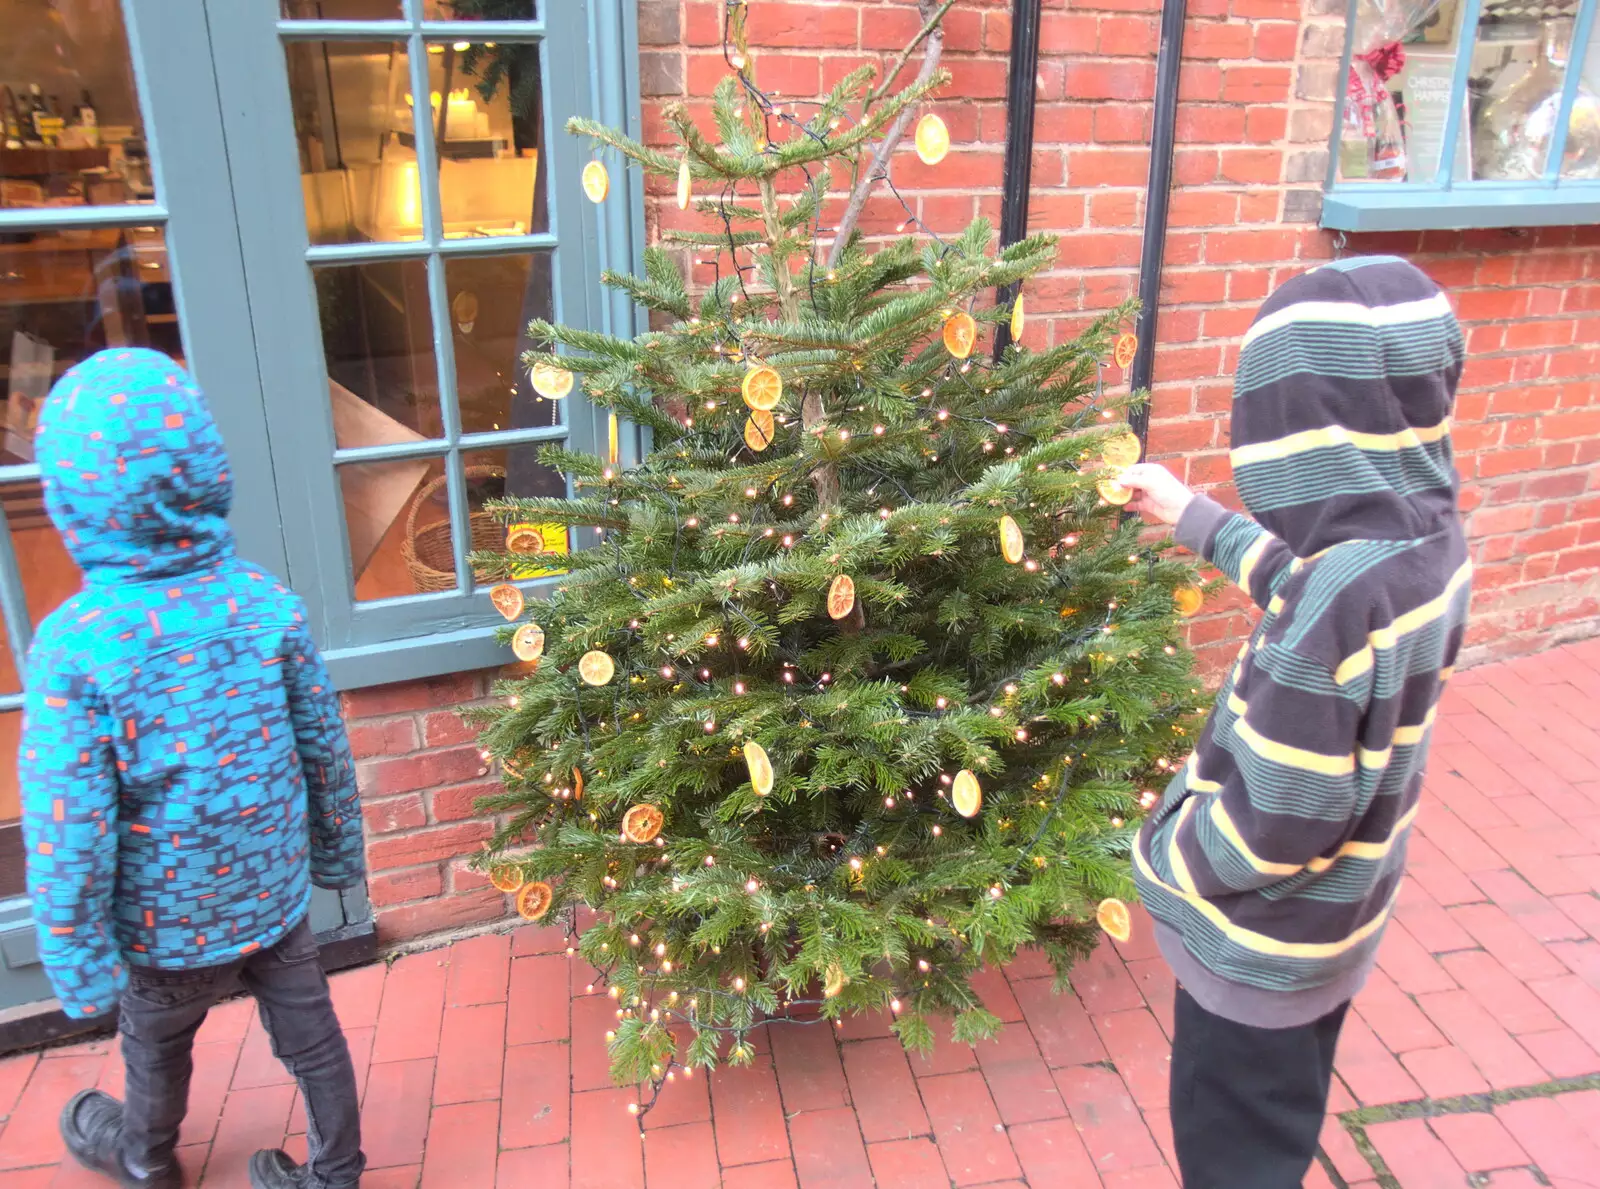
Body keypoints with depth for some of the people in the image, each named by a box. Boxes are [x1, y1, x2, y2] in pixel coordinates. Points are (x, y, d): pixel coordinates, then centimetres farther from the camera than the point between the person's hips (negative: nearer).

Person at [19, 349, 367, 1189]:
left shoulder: (74, 645, -26)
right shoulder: (269, 604, -15)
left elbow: (69, 834, -21)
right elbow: (326, 749, -4)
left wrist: (81, 968, -7)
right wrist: (339, 852, 12)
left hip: (171, 920, -2)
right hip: (277, 891, 2)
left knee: (156, 1049, 26)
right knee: (309, 1033, 19)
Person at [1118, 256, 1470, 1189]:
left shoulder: (1341, 599, -36)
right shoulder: (1431, 540, -8)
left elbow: (1275, 824, -31)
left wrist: (1166, 857, -12)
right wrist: (1193, 516, 19)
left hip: (1260, 942, -8)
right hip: (1335, 917, 8)